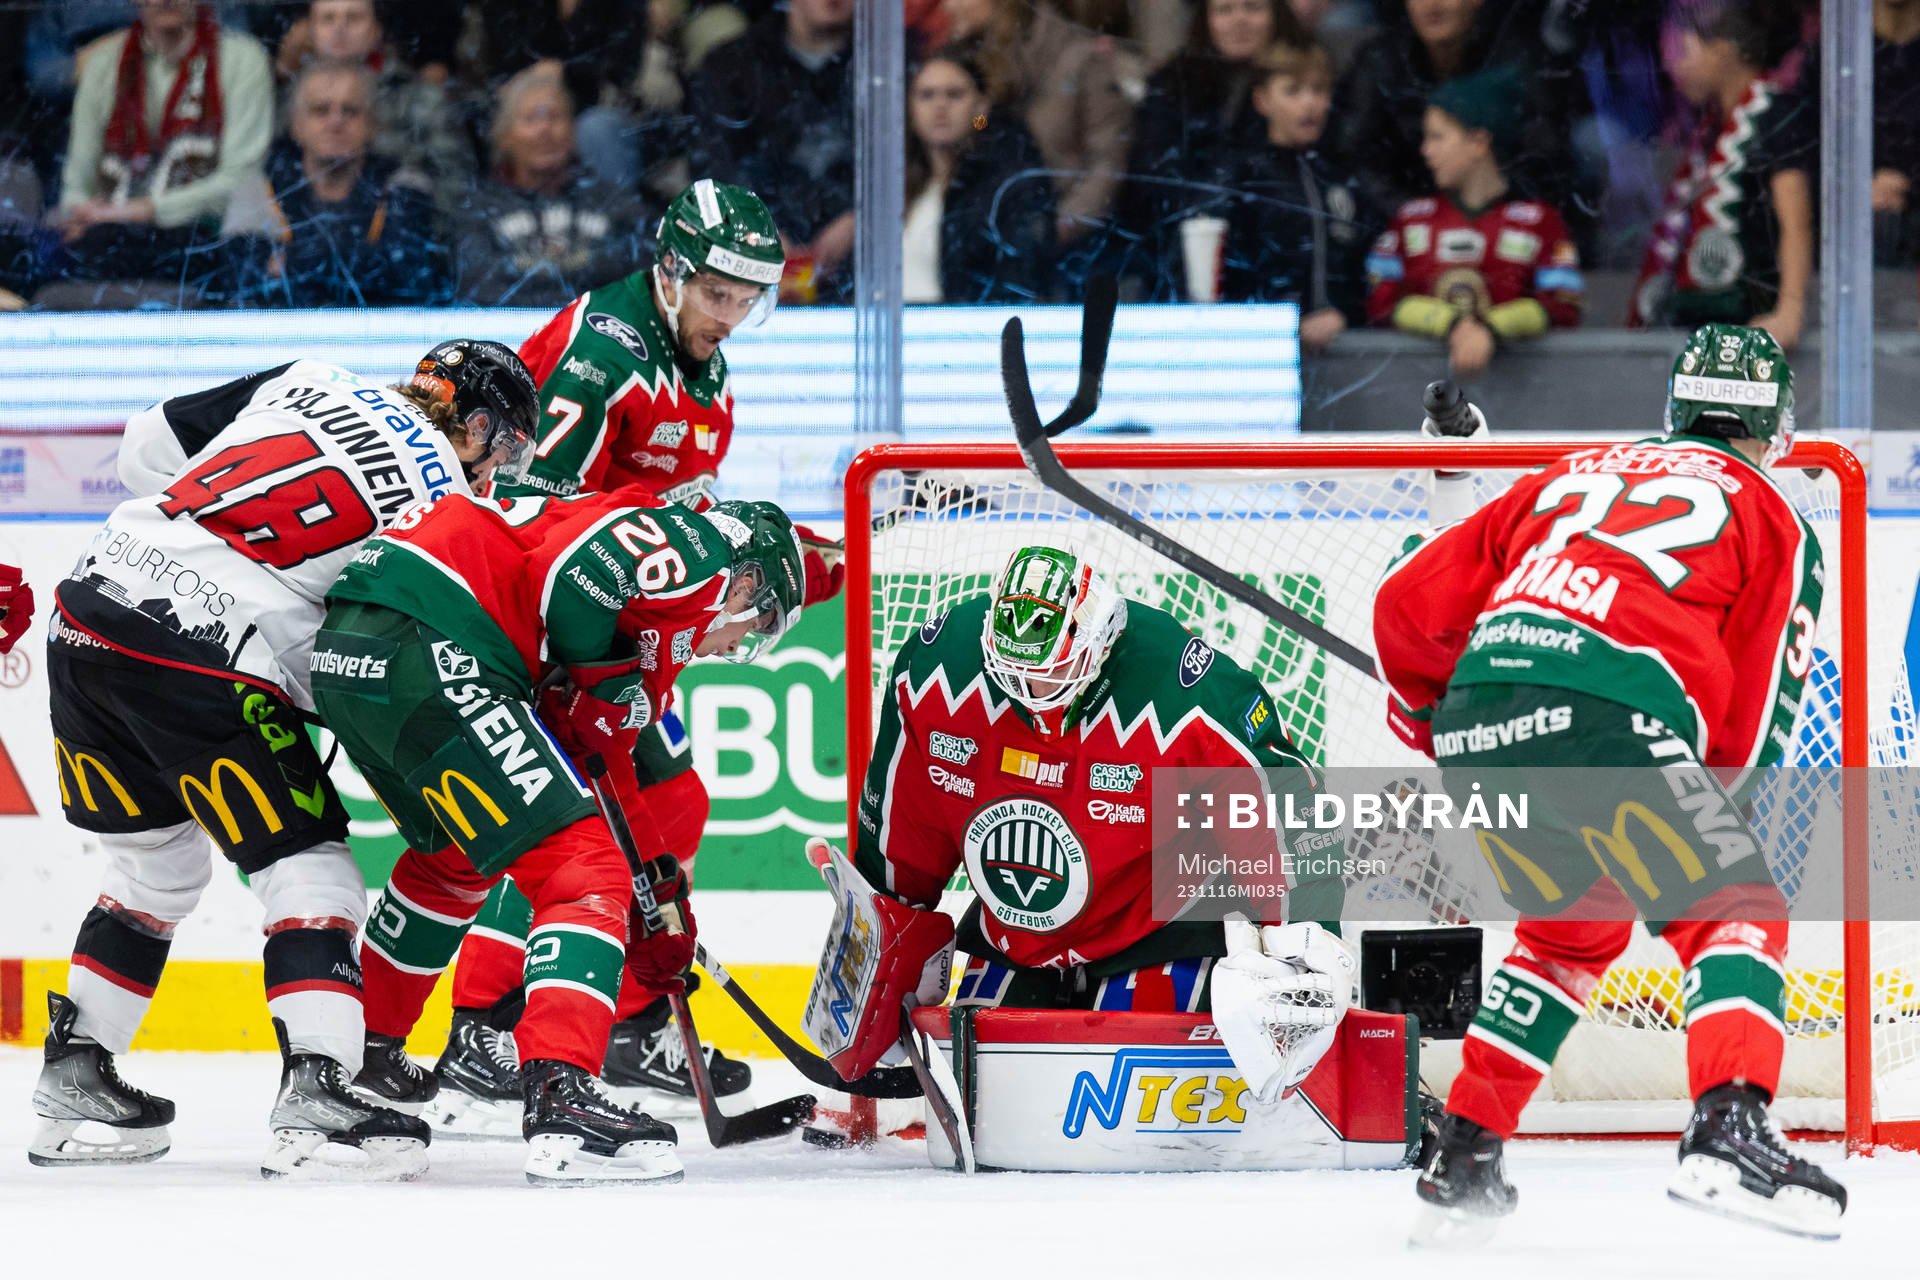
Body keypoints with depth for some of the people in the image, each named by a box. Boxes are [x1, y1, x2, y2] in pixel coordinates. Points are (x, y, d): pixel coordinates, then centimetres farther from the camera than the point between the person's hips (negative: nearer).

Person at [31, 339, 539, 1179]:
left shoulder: (313, 383, 17)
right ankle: (314, 1099, -14)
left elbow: (150, 445, 21)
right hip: (208, 661, -7)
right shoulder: (445, 503, 1)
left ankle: (71, 1081, 25)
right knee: (309, 868, 1)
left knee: (156, 862, 24)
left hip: (93, 605, 7)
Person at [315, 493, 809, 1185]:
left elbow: (601, 758, 34)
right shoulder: (699, 552, 3)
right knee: (583, 863, -10)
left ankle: (365, 1053, 46)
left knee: (451, 858, 34)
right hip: (425, 647, -10)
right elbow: (564, 579, -17)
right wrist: (606, 683, -1)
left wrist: (660, 896, 34)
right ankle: (560, 1098, -24)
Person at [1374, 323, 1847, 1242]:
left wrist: (1428, 719, 44)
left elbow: (1409, 605, 27)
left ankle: (1463, 1156, 24)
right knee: (1737, 914, 8)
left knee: (1574, 928, 28)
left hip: (1479, 719, 5)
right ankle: (1728, 1132, -16)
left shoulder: (1568, 477, 30)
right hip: (1611, 717, -5)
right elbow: (1752, 727, 12)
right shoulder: (1772, 521, 19)